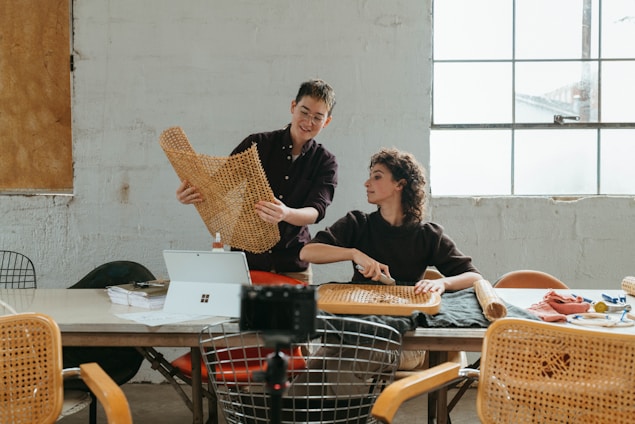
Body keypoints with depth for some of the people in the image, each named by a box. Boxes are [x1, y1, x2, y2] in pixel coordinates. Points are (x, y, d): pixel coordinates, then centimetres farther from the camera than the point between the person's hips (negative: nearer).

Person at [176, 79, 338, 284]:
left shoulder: (326, 163, 2)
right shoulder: (257, 144, 2)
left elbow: (316, 211, -13)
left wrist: (286, 214, -35)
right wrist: (191, 193, -22)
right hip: (246, 259, 0)